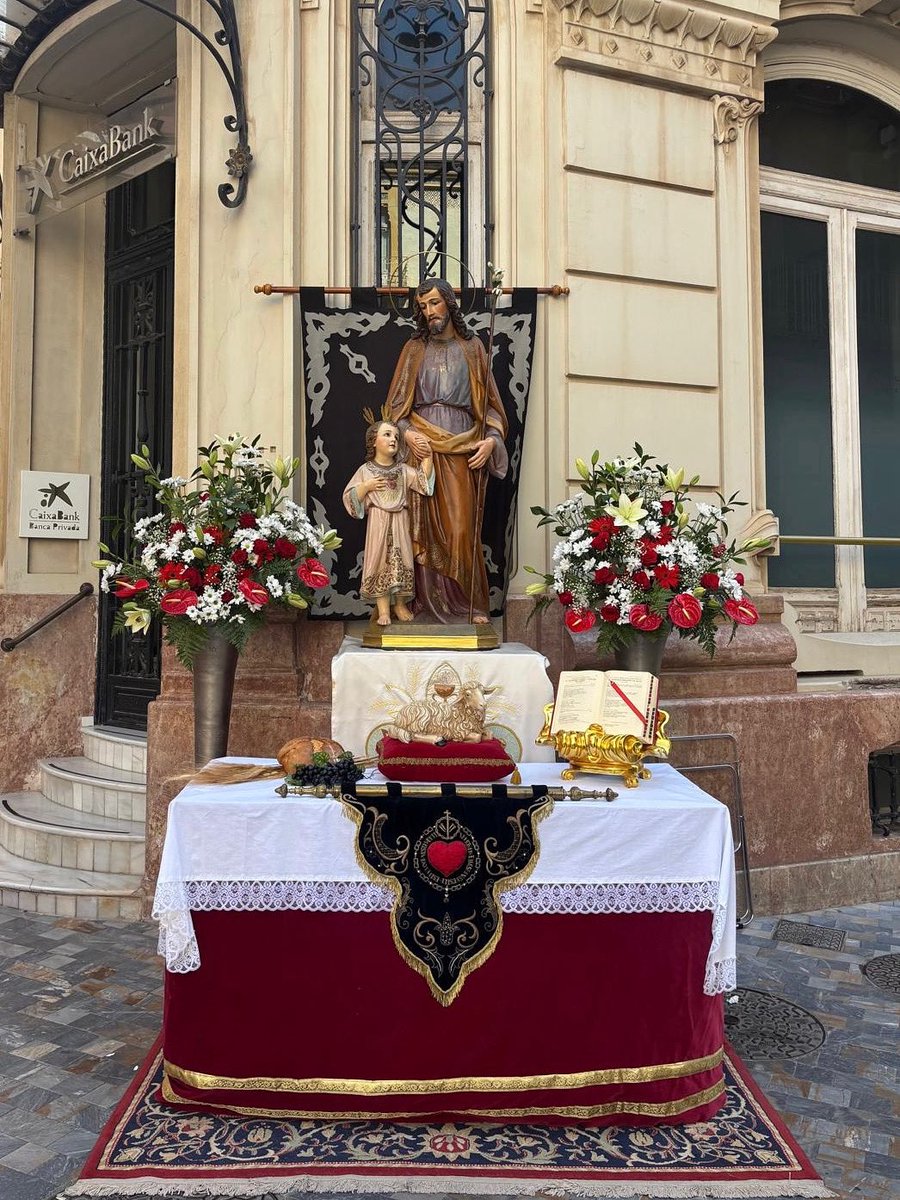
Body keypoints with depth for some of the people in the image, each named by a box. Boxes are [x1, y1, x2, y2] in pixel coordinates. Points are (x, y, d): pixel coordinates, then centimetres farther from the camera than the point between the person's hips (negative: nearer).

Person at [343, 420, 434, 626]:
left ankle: (400, 604, 17)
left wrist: (427, 457, -12)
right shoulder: (366, 470, 3)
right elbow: (349, 498, 1)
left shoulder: (403, 469, 9)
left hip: (400, 523, 3)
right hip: (378, 523, -2)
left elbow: (423, 480, -6)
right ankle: (383, 609, -1)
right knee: (379, 561, -6)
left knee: (401, 560, 3)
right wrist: (365, 487, -13)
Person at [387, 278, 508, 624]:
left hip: (461, 445, -1)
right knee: (424, 524, -4)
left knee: (461, 526, -7)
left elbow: (489, 401, 11)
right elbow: (397, 401, 10)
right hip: (421, 444, 1)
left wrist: (492, 438, -5)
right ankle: (426, 599, 2)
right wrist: (407, 433, -9)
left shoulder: (472, 347, 14)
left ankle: (472, 602, 1)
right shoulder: (414, 349, 15)